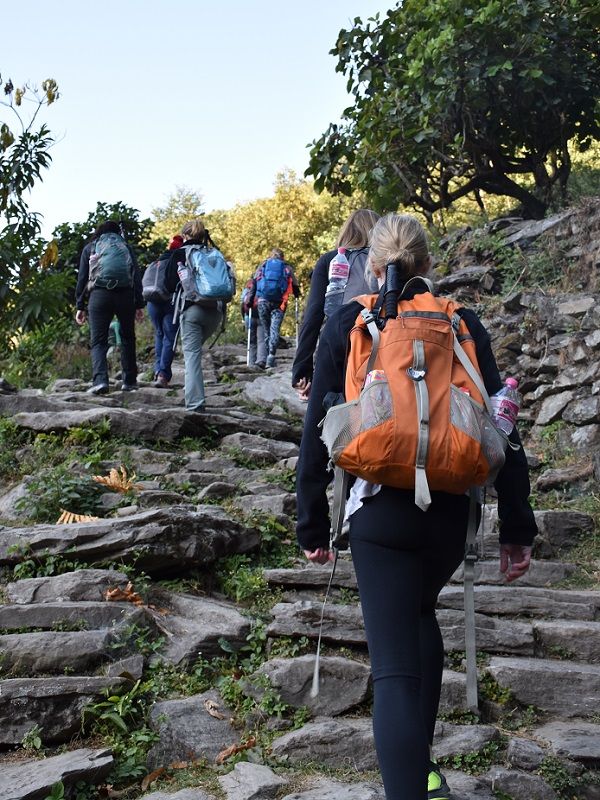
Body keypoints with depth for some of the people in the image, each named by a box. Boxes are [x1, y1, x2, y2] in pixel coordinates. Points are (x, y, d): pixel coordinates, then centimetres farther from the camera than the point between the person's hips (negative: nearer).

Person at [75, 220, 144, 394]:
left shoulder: (90, 248, 16)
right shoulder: (125, 247, 18)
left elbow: (82, 278, 8)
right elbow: (137, 276, 9)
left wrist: (80, 306, 8)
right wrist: (139, 305, 6)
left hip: (99, 295, -1)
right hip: (126, 295, 1)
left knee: (98, 341, -1)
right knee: (127, 338, 15)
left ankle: (100, 380, -20)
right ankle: (129, 381, 16)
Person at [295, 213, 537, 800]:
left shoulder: (345, 325, 2)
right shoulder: (463, 323, 5)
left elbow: (318, 432, 1)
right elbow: (500, 429, 2)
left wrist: (312, 524, 8)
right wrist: (517, 527, 7)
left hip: (380, 511, -3)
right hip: (451, 509, 3)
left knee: (395, 665, -1)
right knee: (420, 613, 28)